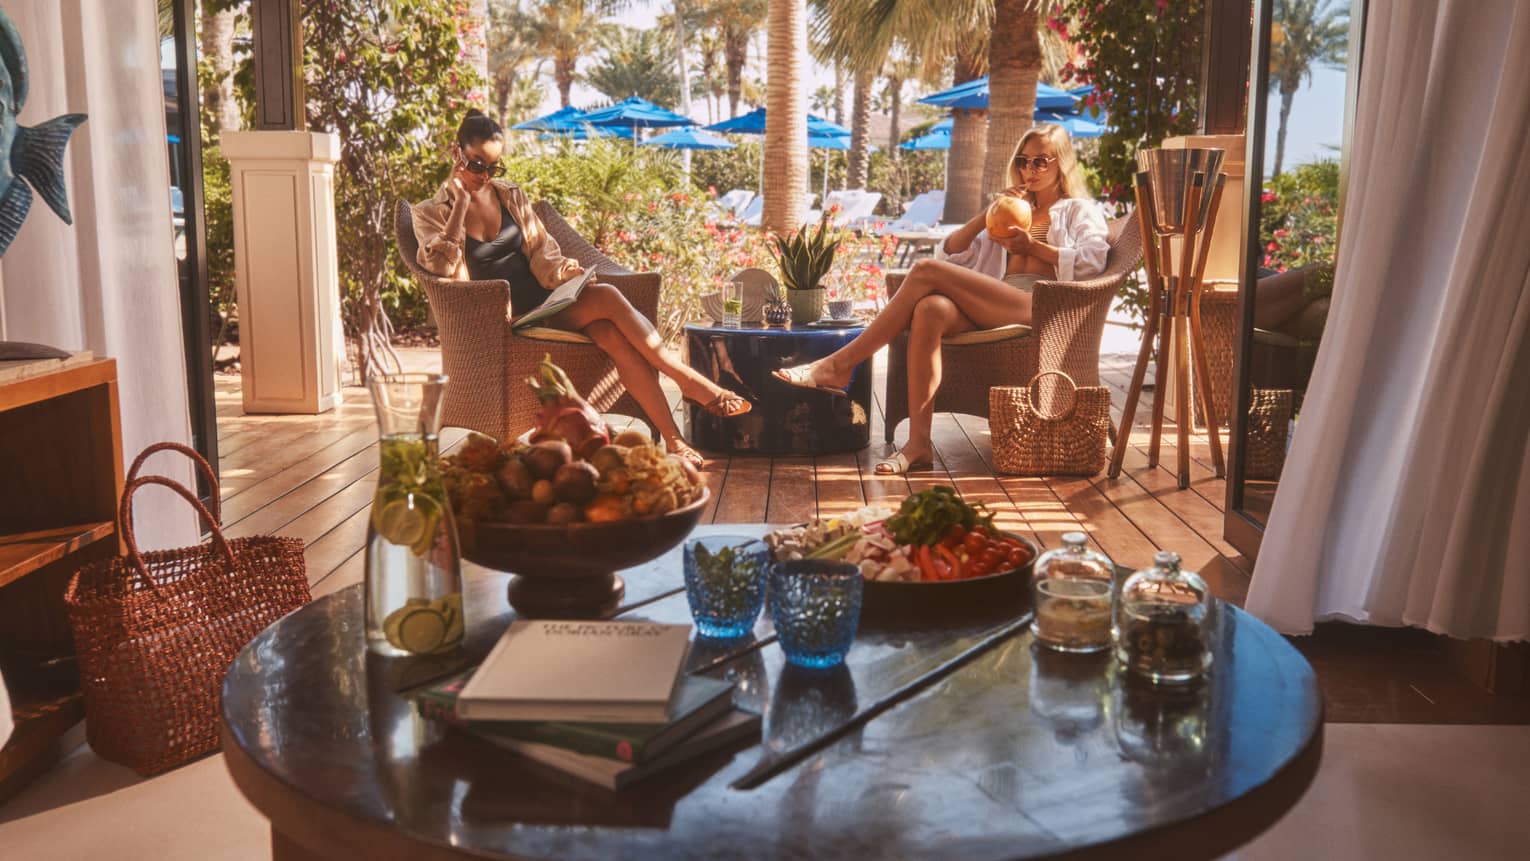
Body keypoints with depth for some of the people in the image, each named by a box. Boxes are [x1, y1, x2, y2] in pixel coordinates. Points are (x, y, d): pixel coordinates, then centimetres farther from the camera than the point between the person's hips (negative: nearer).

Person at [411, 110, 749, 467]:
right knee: (607, 297, -28)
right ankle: (689, 380, -24)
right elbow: (443, 267, -14)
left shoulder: (511, 196, 16)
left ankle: (673, 440, -35)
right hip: (505, 317, -4)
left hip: (544, 300, 4)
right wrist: (460, 203, -12)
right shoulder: (430, 213, 4)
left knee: (612, 334, -30)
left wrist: (559, 270, -11)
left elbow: (540, 250, 12)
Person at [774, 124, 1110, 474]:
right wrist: (989, 213, 12)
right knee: (930, 309, -33)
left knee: (927, 272, -25)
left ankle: (840, 365, -24)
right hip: (989, 311, 5)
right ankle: (918, 443, -40)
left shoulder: (1081, 210, 22)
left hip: (1037, 305, -5)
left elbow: (1091, 261, -1)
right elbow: (952, 250, 24)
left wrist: (1033, 247, -4)